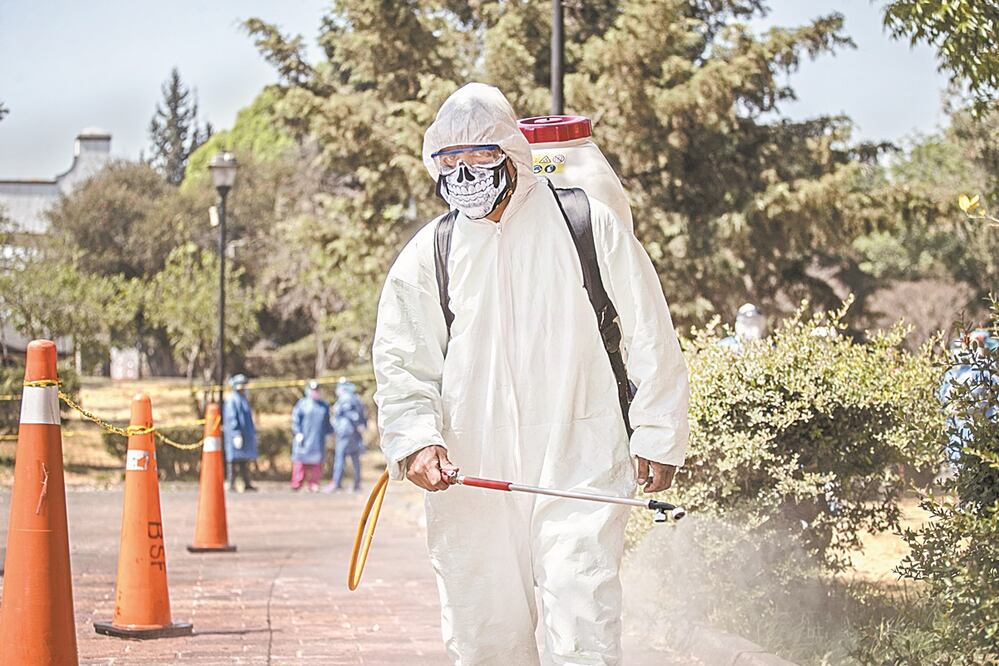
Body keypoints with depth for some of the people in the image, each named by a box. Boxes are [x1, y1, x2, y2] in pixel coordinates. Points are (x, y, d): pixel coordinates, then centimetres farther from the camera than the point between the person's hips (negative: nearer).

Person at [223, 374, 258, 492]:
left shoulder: (243, 399, 18)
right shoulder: (232, 400, -11)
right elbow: (231, 418, -18)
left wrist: (253, 433, 22)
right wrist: (236, 434, -24)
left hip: (246, 433, 9)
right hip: (236, 434, -9)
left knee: (244, 460, 9)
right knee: (234, 460, -7)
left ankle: (247, 484, 11)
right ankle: (231, 484, -4)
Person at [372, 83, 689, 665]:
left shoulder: (589, 226, 2)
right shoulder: (428, 255, 8)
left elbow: (652, 338, 7)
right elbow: (402, 364, 8)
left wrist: (658, 439, 7)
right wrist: (416, 441, -11)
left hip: (580, 467, -3)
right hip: (470, 479, 3)